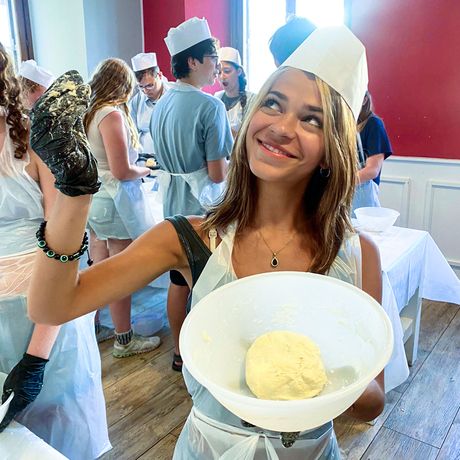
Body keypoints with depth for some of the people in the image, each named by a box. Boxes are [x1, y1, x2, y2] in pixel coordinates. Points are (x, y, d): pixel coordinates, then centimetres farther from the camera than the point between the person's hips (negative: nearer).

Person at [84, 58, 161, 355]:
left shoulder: (87, 112, 7)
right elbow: (122, 171, -21)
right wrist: (145, 171, -2)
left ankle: (93, 328, 34)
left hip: (92, 197, 9)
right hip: (115, 200, -9)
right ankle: (124, 340, 18)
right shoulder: (112, 114, -18)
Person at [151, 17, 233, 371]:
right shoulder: (210, 106, -18)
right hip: (204, 206, -7)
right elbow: (218, 174, -19)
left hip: (173, 204, 8)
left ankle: (180, 353, 33)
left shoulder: (162, 104, 7)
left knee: (178, 282, 17)